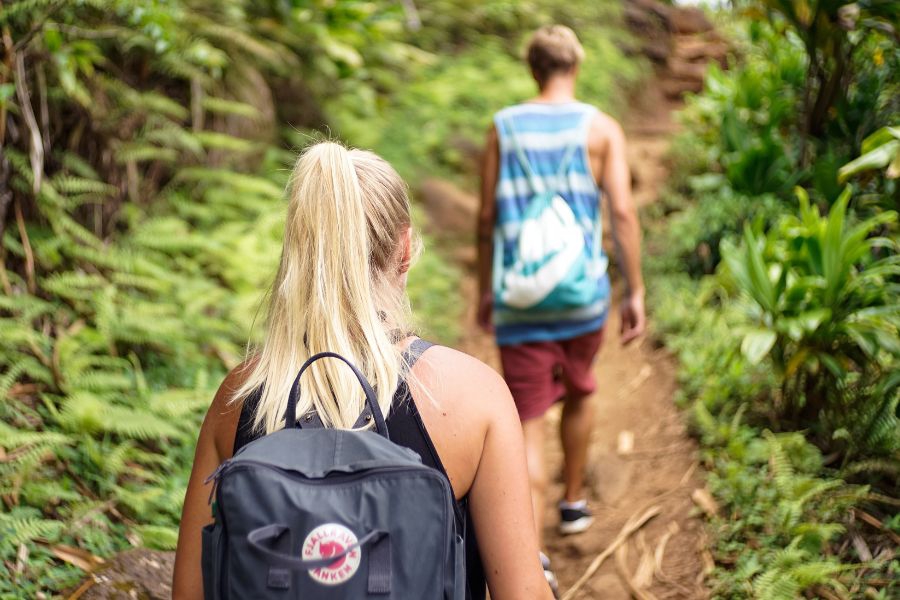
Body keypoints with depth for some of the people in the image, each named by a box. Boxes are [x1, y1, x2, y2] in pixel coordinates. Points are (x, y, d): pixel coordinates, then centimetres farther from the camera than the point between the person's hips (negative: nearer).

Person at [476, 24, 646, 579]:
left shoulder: (503, 127, 3)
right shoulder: (601, 128, -1)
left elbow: (486, 218, 4)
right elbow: (623, 212, -8)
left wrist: (485, 290, 15)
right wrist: (636, 292, -3)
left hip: (519, 299, 0)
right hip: (584, 294, 1)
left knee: (528, 427, 1)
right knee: (579, 393, 27)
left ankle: (532, 556, -8)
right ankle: (574, 505, 42)